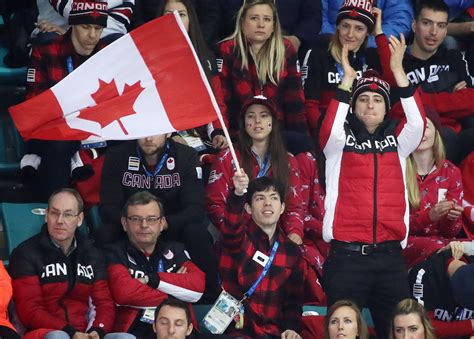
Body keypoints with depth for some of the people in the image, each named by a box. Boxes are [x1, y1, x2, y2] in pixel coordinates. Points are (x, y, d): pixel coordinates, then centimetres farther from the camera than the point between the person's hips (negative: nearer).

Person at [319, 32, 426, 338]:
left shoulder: (397, 140, 13)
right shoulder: (340, 141, 7)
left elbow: (418, 122, -6)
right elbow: (330, 129, -15)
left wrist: (398, 71, -11)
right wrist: (348, 78, -17)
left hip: (390, 255, 2)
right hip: (347, 255, -2)